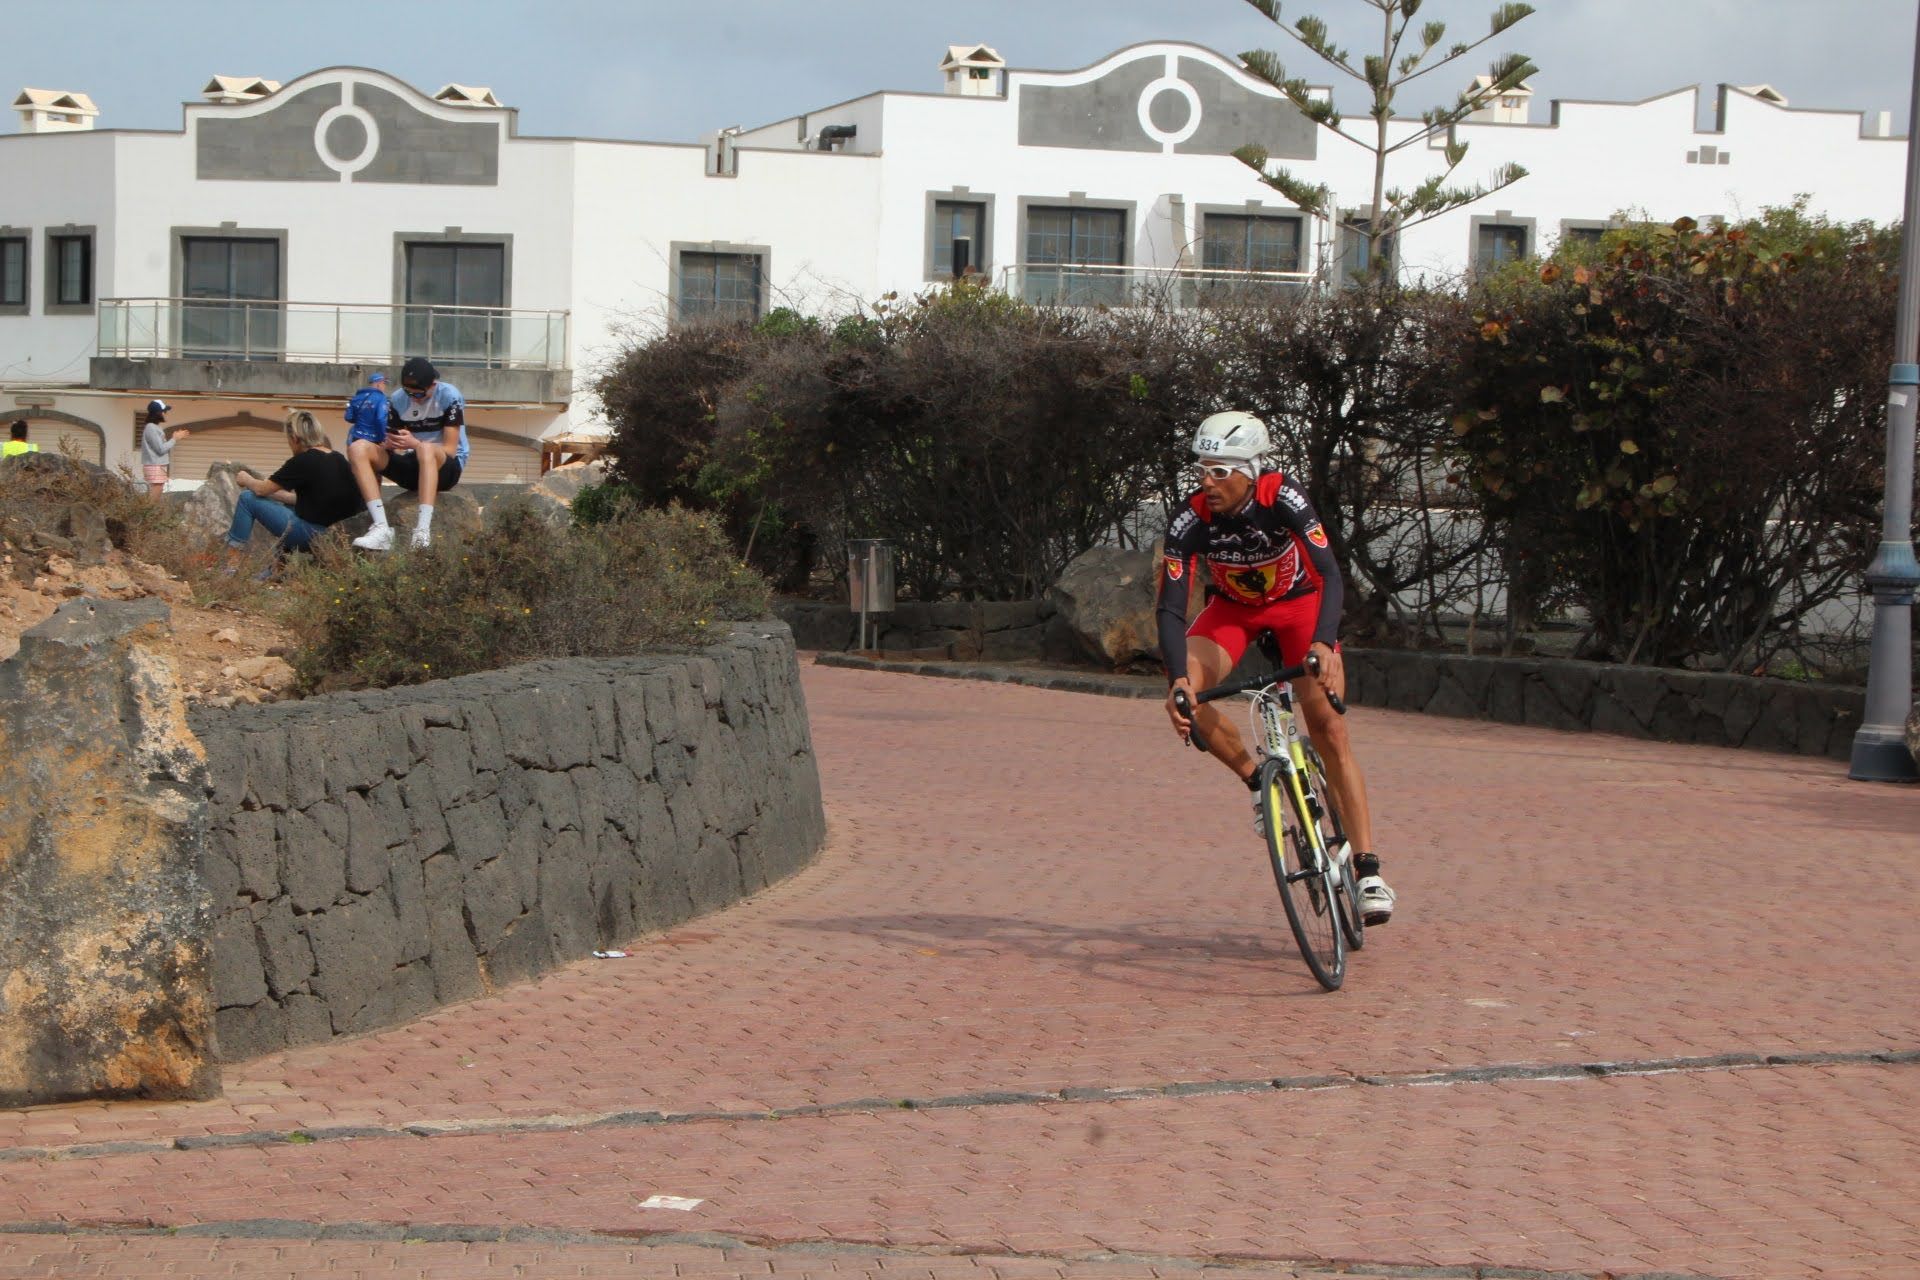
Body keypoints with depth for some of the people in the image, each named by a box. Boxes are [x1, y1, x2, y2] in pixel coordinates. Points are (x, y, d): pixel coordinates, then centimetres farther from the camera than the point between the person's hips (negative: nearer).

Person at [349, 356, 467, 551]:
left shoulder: (449, 396, -11)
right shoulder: (398, 399, 2)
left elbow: (450, 450, -15)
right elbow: (397, 448, 5)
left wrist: (414, 444, -30)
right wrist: (391, 445, -20)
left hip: (446, 468, -5)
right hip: (412, 468, 5)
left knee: (426, 448, -40)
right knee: (358, 448, -16)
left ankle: (423, 533, -52)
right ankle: (381, 528, -32)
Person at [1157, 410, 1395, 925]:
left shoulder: (1283, 499, -32)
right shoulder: (1192, 521, -27)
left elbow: (1331, 576, -39)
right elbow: (1171, 608, -29)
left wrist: (1323, 643, -56)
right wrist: (1178, 678, -45)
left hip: (1300, 602, -2)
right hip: (1234, 608, 2)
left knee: (1328, 728, -14)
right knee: (1184, 692, -25)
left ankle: (1368, 868, -11)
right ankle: (1258, 781, -2)